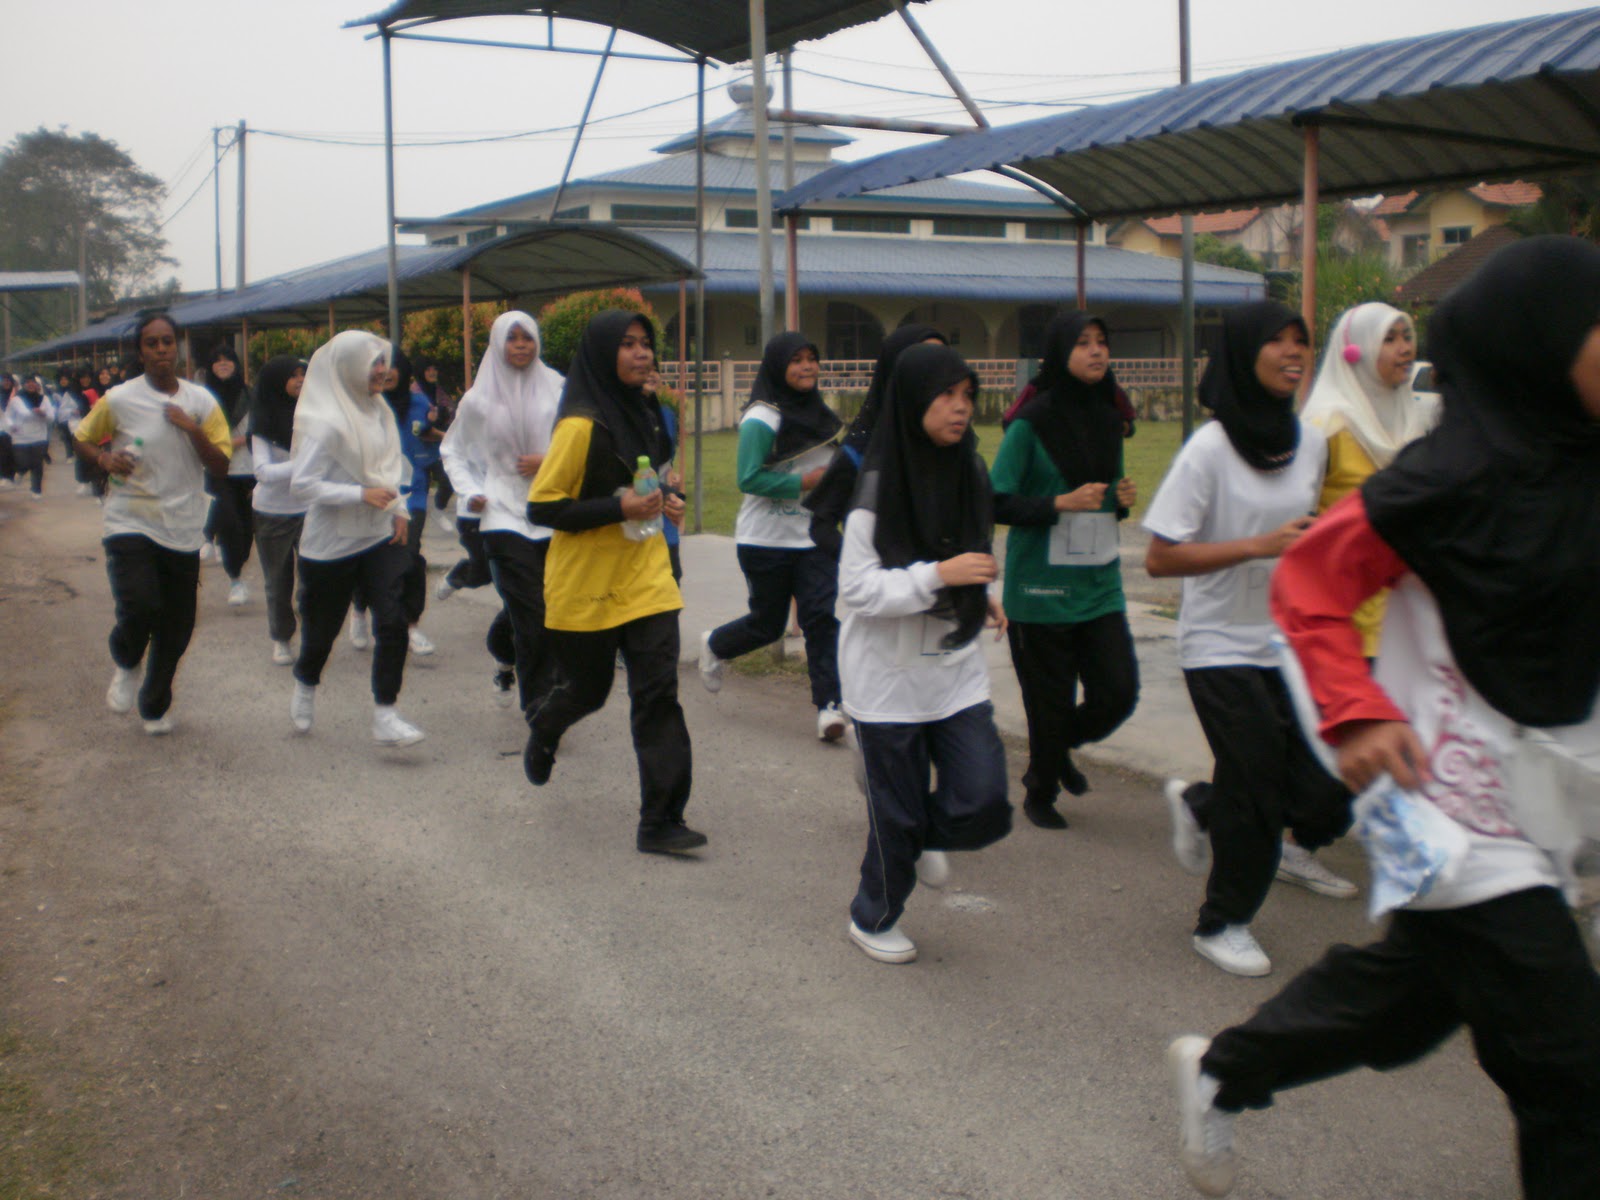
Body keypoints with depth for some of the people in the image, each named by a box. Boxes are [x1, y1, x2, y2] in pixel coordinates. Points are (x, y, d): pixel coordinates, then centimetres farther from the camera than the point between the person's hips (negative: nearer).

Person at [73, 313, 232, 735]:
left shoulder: (201, 401, 3)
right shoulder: (119, 400, -3)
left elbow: (221, 466, 1)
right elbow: (83, 438, 12)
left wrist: (191, 428, -14)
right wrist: (103, 458, -9)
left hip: (182, 530, 3)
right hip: (130, 522, -3)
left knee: (177, 628, 8)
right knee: (140, 607, -23)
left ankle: (155, 707, 31)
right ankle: (126, 664, 12)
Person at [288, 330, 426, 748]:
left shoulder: (379, 411, 6)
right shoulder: (325, 422, -17)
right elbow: (301, 484, -20)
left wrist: (397, 509, 7)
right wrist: (361, 495, -25)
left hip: (381, 537, 5)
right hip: (331, 543, -5)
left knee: (392, 623, -8)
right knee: (322, 628, 11)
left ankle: (384, 717, -3)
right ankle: (305, 687, 41)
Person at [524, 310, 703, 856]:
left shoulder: (645, 415, 8)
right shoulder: (581, 425, -16)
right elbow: (541, 506, -17)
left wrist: (663, 501, 4)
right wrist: (618, 508, -24)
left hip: (645, 576, 6)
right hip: (586, 584, -5)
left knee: (657, 693, -4)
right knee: (588, 688, 12)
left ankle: (661, 821, -1)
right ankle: (543, 734, 48)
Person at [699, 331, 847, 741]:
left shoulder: (819, 413, 9)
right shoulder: (762, 419, -14)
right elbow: (749, 478, -20)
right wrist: (804, 482, -23)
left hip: (813, 538, 5)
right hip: (766, 541, -5)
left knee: (821, 617, -7)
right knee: (767, 623, 8)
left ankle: (828, 707, -7)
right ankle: (713, 646, 38)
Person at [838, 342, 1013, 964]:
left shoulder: (968, 473, 4)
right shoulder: (877, 484, -16)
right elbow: (856, 588, -19)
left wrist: (979, 598, 7)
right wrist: (938, 575, -26)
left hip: (957, 670, 5)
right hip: (889, 675, -5)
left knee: (984, 805, -4)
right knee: (897, 812, 7)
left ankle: (925, 836, 30)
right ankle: (872, 918, 32)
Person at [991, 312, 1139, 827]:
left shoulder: (1109, 421, 9)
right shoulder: (1031, 423, -10)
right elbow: (997, 501, -12)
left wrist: (1121, 499, 0)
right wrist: (1061, 503, -22)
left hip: (1100, 584, 6)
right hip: (1041, 587, -5)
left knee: (1119, 692, 1)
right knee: (1051, 702, 3)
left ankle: (1057, 750, 32)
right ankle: (1040, 793, 28)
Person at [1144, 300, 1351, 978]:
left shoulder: (1311, 443, 4)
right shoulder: (1211, 449, -15)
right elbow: (1160, 559, -18)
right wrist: (1261, 546, -24)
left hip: (1290, 643, 6)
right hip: (1223, 648, -6)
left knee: (1325, 800, 2)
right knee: (1257, 790, 0)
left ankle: (1198, 806, 29)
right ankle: (1221, 924, 24)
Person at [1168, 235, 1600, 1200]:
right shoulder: (1464, 477, -18)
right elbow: (1311, 580, -13)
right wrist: (1357, 711, -22)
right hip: (1458, 816, -8)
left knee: (1409, 987, 24)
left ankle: (1219, 1072, 44)